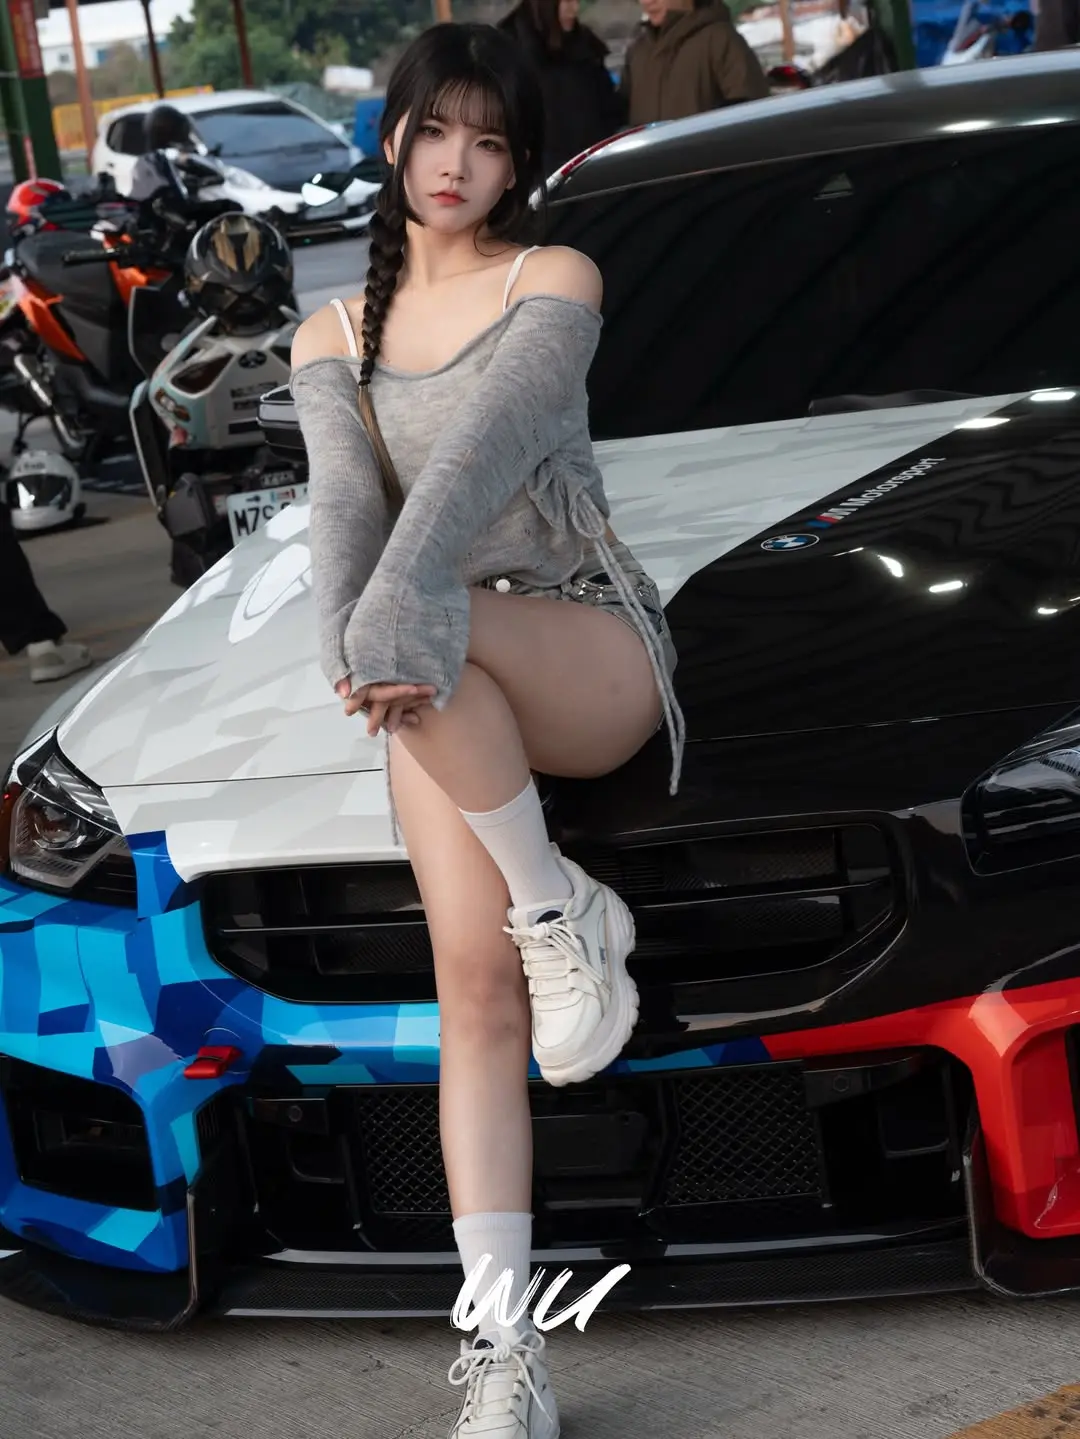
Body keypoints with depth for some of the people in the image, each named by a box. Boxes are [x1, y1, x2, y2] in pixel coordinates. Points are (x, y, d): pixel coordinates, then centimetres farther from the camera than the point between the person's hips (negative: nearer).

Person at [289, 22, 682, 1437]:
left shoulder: (554, 284, 3)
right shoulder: (334, 338, 15)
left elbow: (483, 448, -15)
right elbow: (344, 497, -3)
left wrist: (401, 614, -31)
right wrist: (356, 649, -24)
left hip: (589, 652, -2)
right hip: (444, 691, 3)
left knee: (443, 639, -38)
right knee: (475, 985, -16)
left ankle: (562, 910, -14)